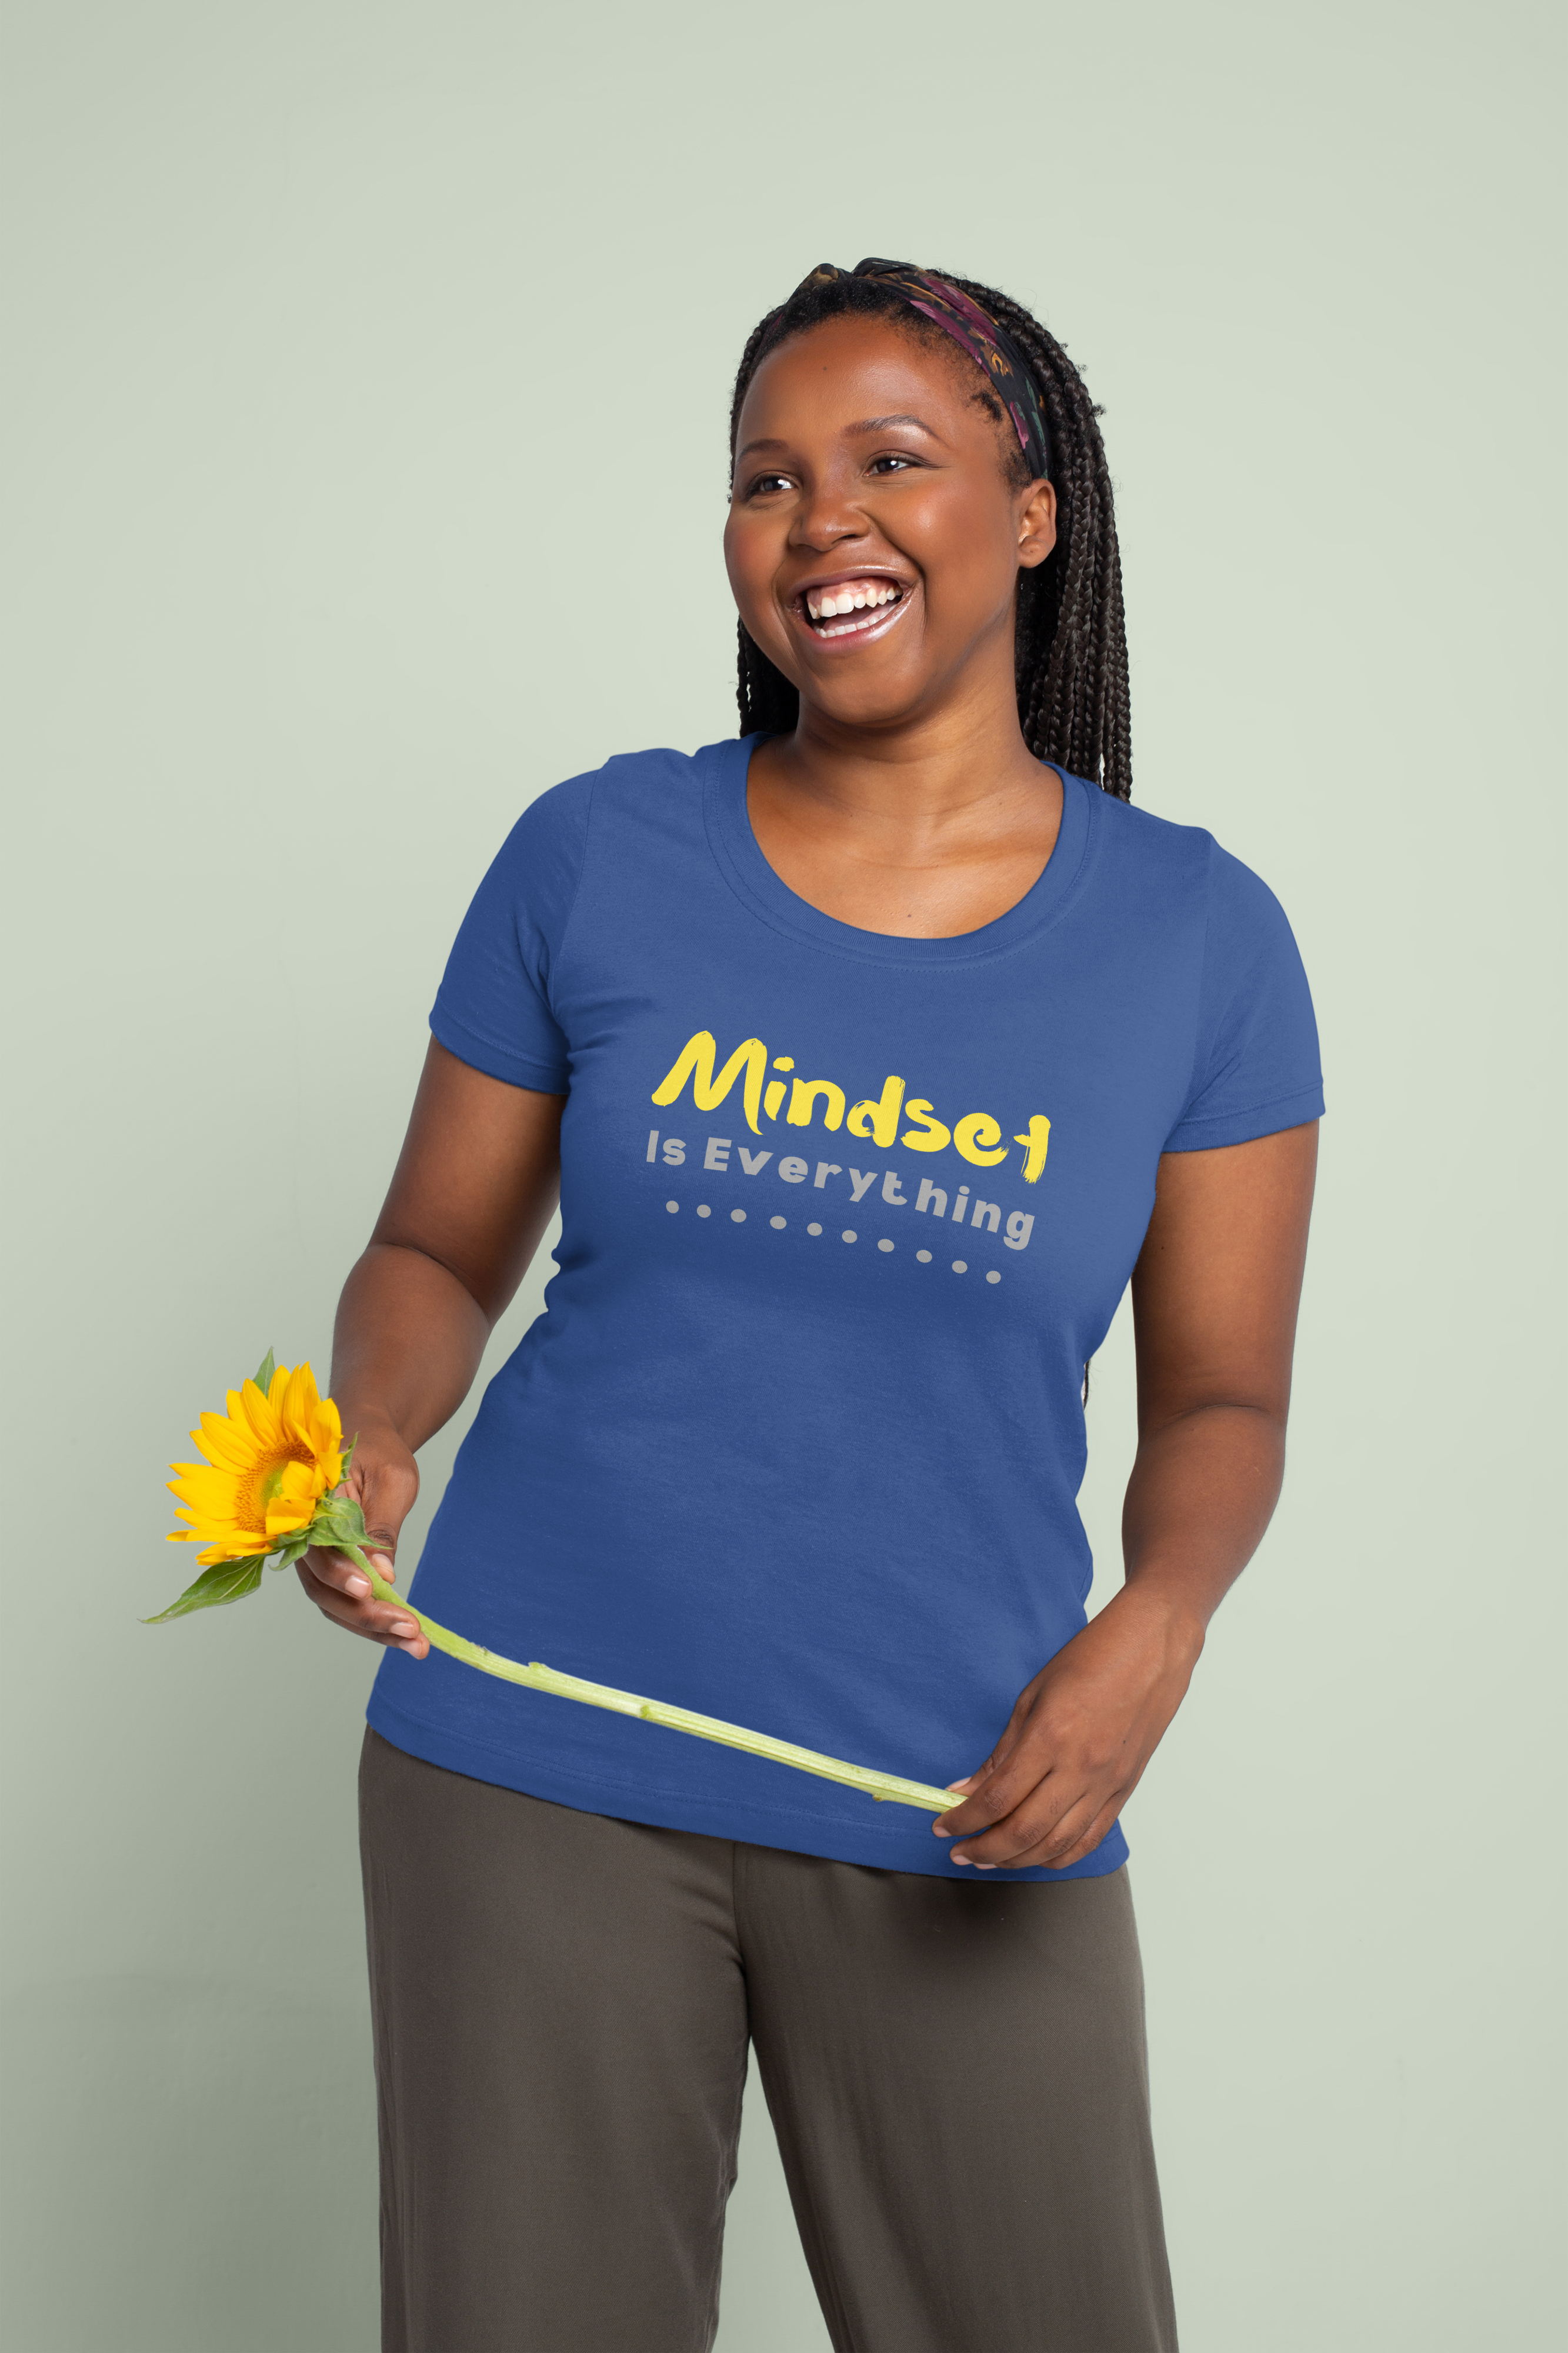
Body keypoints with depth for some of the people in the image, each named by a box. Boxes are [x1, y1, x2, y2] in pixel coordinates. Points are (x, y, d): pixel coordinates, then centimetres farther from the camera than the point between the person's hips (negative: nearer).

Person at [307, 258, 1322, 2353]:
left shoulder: (1195, 934, -1)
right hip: (545, 1760, 0)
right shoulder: (597, 855, 0)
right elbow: (438, 1253, 7)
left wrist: (1151, 1631, -16)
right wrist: (370, 1441, -13)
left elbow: (1221, 1393, 3)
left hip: (962, 1801, 0)